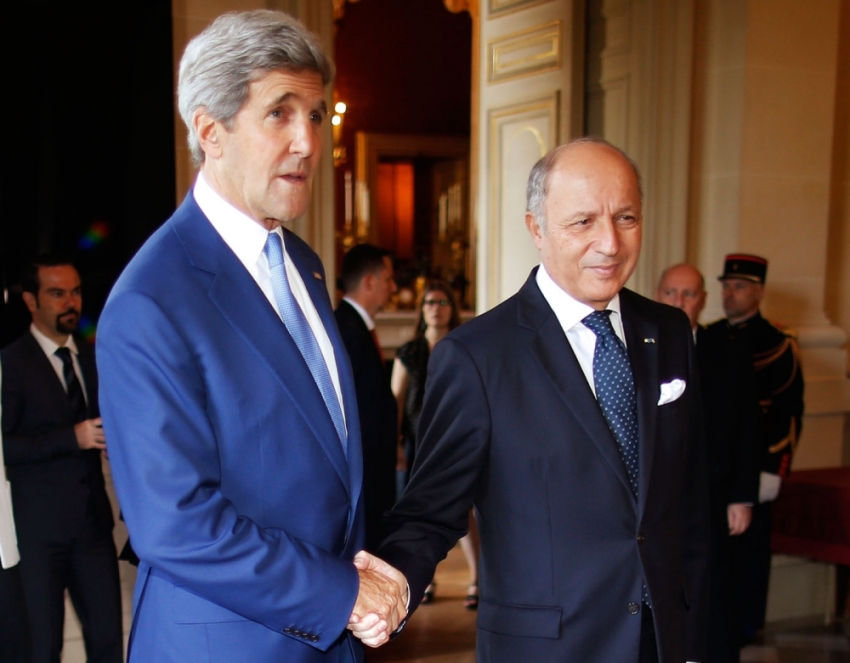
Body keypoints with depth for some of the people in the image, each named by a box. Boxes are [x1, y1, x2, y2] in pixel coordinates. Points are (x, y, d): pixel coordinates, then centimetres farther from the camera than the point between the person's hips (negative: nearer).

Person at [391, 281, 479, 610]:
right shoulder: (408, 353, 7)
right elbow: (396, 399, 6)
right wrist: (396, 442, -2)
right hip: (418, 438, 2)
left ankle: (476, 579, 2)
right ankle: (426, 579, 18)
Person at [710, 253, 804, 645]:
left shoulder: (779, 345, -2)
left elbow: (789, 416, -6)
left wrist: (773, 472, -11)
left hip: (751, 467, -4)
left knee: (748, 545, 2)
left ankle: (743, 629, 16)